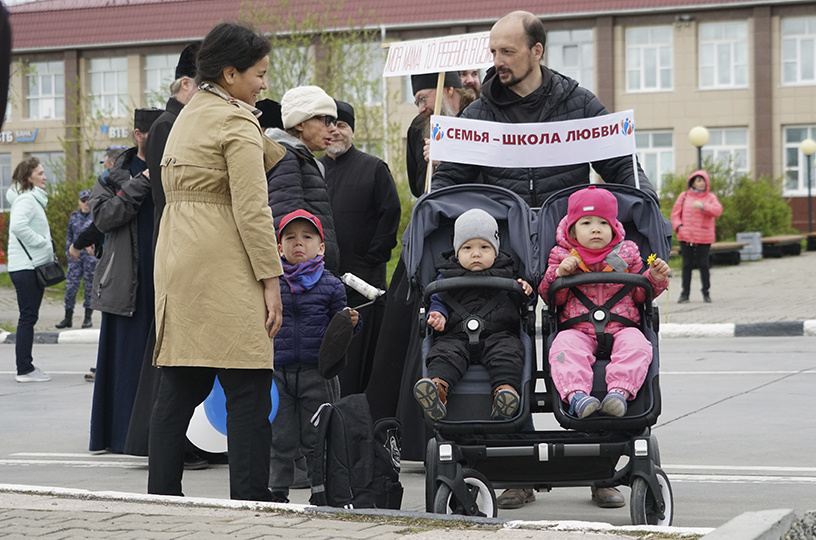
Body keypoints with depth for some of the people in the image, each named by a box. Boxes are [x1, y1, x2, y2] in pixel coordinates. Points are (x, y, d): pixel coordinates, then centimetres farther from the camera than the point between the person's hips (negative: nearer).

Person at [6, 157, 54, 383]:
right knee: (28, 317, -8)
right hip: (25, 267, -10)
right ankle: (25, 370, -6)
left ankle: (26, 366, 15)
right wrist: (41, 241, -19)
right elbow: (18, 226, -28)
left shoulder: (33, 199, 18)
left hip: (33, 266, 10)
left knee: (29, 317, 11)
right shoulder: (26, 200, -12)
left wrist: (46, 249, 12)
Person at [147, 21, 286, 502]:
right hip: (224, 268, -9)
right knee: (248, 390, -7)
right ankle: (251, 498, -8)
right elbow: (252, 210, -15)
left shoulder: (188, 116, 19)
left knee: (180, 388, 10)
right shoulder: (237, 122, -8)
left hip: (177, 261, 9)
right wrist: (271, 278, -14)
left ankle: (162, 495, 11)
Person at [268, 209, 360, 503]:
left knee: (315, 437, 4)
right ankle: (277, 489, 16)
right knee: (280, 437, 6)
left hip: (316, 371, -1)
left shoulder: (330, 285, 2)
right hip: (278, 370, 1)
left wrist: (351, 322, -15)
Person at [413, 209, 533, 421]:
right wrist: (438, 315, -2)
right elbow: (437, 301, 20)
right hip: (456, 335, 0)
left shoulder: (505, 274, 18)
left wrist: (524, 292, -3)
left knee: (507, 352, -32)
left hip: (498, 333, 0)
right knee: (446, 354, -31)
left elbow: (517, 304, 20)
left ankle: (506, 389, -53)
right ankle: (438, 387, -56)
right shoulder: (448, 276, 18)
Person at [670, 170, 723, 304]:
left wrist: (703, 206, -25)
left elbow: (717, 211, -11)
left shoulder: (711, 197, 6)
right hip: (686, 237, 1)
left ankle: (706, 292, 11)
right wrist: (678, 227, -7)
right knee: (687, 265, 3)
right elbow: (675, 213, 10)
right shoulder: (684, 196, 8)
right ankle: (685, 293, 8)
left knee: (703, 264, 0)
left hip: (703, 238, -1)